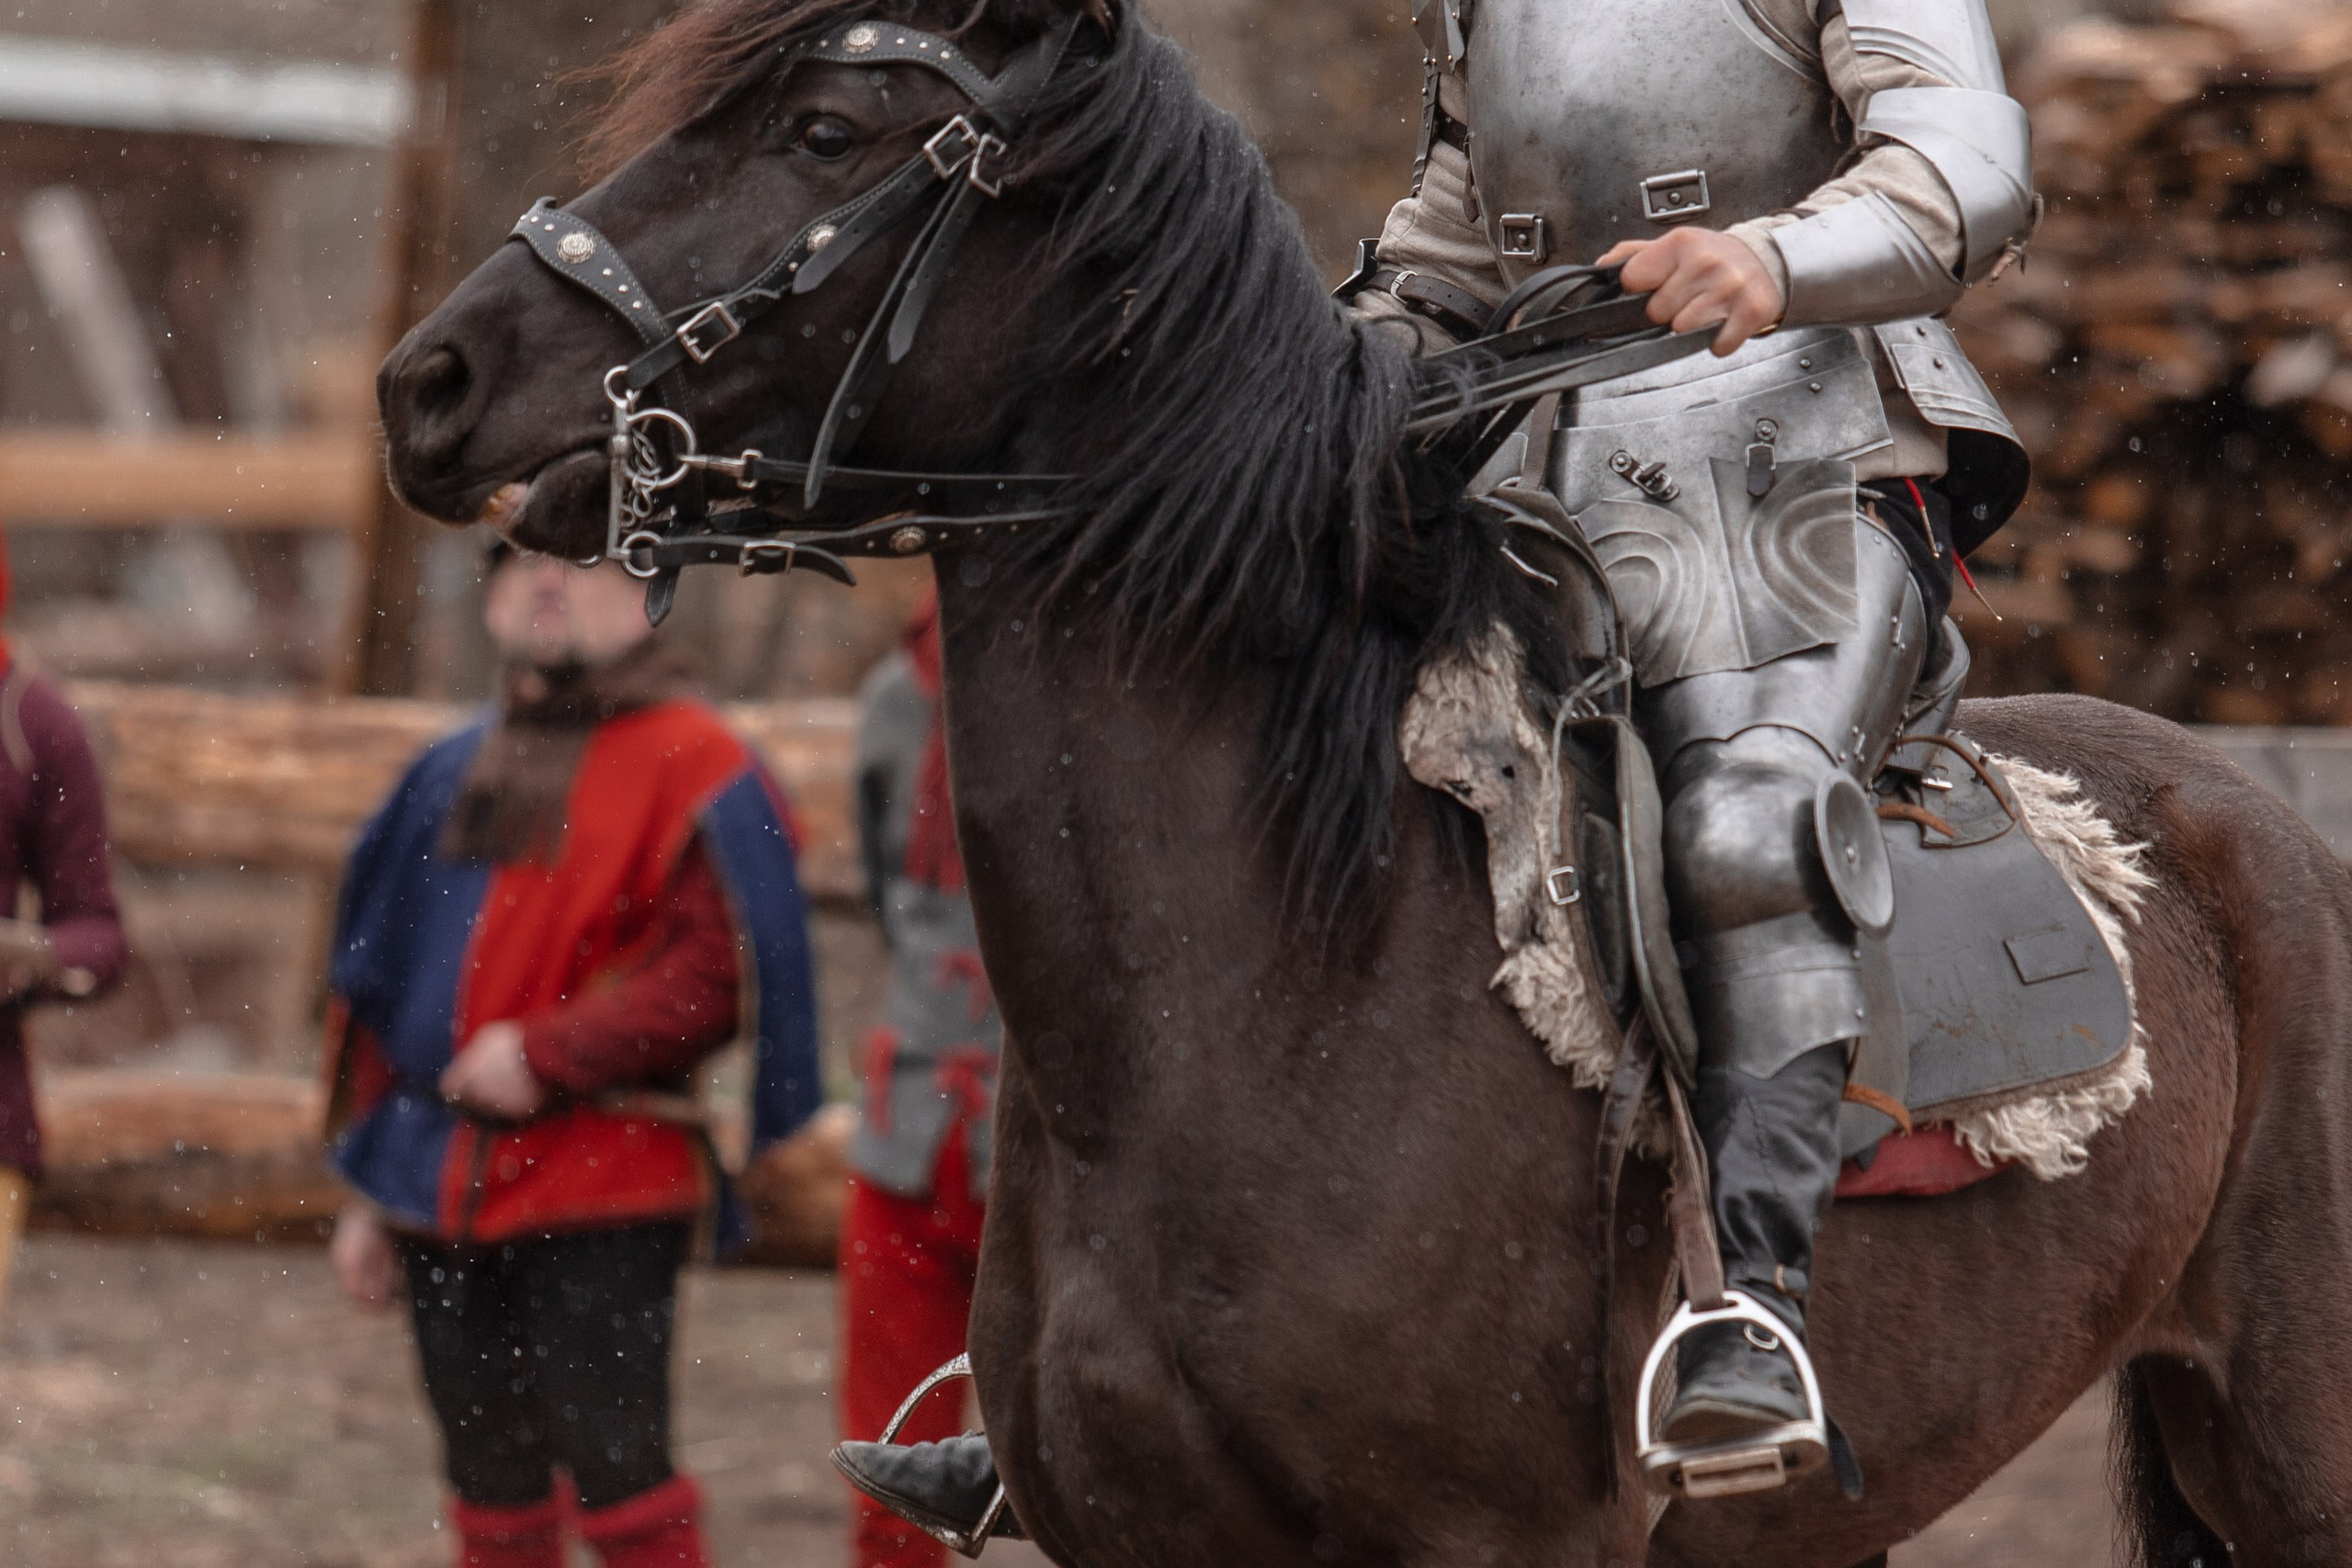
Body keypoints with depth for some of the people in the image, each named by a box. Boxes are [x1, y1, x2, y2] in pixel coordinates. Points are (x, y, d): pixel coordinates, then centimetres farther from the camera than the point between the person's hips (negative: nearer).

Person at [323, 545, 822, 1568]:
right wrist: (371, 1187, 17)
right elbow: (379, 982, 20)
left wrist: (547, 1054, -18)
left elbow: (716, 972, -15)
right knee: (490, 1481, 11)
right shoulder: (455, 775, 17)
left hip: (603, 1186, -7)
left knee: (610, 1459, -11)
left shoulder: (691, 767, -5)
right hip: (445, 1193, 7)